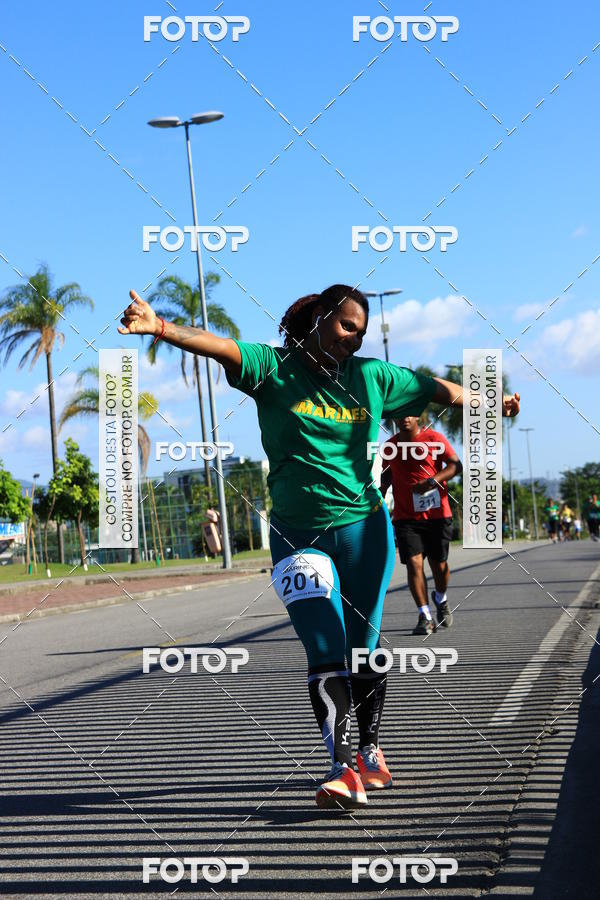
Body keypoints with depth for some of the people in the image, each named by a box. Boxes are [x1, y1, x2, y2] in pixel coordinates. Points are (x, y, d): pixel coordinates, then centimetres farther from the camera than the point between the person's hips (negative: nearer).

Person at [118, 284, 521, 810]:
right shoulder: (274, 368, -2)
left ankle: (370, 752, 27)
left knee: (364, 649, 9)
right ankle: (343, 769, -12)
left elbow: (440, 390, 20)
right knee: (326, 654, -10)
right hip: (298, 534, -3)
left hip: (363, 528, 3)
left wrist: (493, 405, 29)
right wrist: (161, 328, -36)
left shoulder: (371, 376, 7)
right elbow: (221, 348, -20)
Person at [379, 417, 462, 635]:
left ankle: (441, 599, 37)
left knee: (438, 563, 5)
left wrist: (433, 481, -22)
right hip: (406, 517, 1)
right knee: (414, 563, -13)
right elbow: (386, 477, 24)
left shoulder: (434, 438, -1)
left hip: (437, 514, -1)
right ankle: (425, 617, -12)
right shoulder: (390, 446, 9)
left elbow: (456, 465, -8)